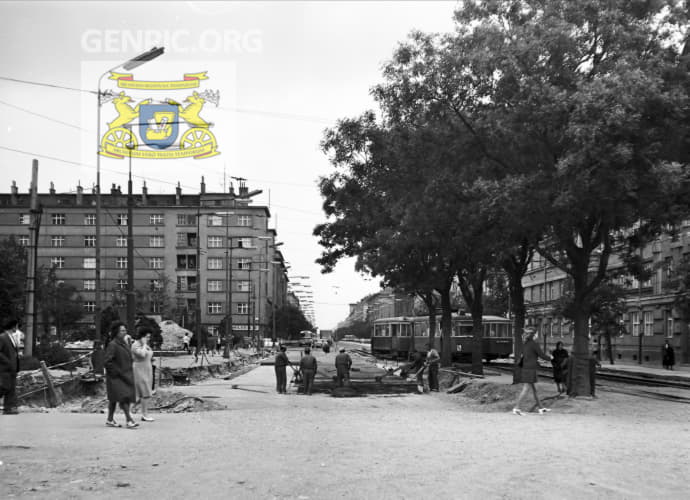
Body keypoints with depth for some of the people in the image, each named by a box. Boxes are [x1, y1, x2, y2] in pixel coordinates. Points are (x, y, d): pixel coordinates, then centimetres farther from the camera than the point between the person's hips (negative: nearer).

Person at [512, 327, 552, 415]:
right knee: (525, 389, -8)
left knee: (534, 389, 13)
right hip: (530, 370, -8)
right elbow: (542, 355, -8)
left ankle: (541, 408, 20)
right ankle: (516, 408, -11)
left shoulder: (525, 344, 12)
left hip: (525, 369, 8)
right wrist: (550, 358, 10)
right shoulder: (535, 344, -12)